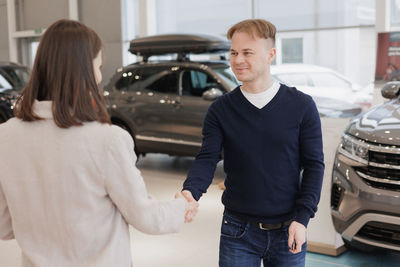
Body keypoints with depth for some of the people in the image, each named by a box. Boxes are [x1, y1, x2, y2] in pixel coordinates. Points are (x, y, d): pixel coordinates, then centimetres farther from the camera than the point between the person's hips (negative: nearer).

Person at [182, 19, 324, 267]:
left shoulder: (301, 105, -4)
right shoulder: (221, 109, -2)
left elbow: (314, 164, -2)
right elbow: (207, 159, -8)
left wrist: (302, 218, -10)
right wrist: (190, 191, -28)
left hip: (287, 231, 0)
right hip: (238, 231, 0)